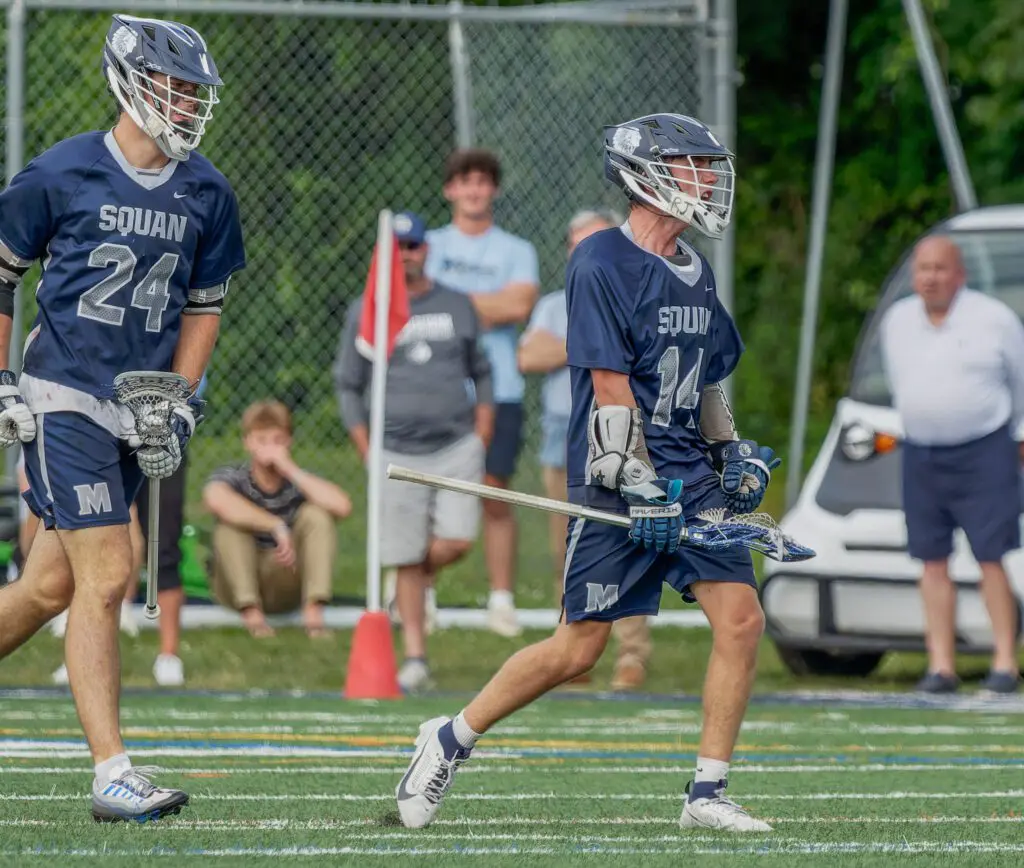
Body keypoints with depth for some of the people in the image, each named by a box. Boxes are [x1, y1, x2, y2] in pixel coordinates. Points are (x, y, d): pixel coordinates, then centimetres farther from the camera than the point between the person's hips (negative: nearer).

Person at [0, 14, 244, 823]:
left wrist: (178, 404, 6)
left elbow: (203, 305, 16)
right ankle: (112, 775, -12)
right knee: (105, 579, -13)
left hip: (138, 413, 5)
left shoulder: (207, 196, 6)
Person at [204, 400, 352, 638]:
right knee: (230, 520, -27)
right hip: (238, 585, -2)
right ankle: (251, 612, -27)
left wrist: (290, 469, -24)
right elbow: (215, 498, -40)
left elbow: (342, 506, -27)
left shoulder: (298, 481, -7)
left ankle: (313, 610, -23)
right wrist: (277, 526, -43)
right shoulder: (232, 476, -13)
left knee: (316, 513, -18)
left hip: (286, 585, 2)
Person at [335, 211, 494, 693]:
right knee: (406, 562, -2)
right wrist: (367, 454, 0)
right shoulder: (364, 312, 6)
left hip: (457, 445, 1)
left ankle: (423, 578, 18)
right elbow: (348, 386, 8)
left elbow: (480, 373, 17)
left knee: (455, 542, -15)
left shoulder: (457, 306, 10)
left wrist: (481, 436, 5)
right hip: (397, 453, -1)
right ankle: (415, 657, 5)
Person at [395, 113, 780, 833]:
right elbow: (610, 384, -15)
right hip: (618, 482, -7)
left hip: (690, 477, 7)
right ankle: (450, 741, 15)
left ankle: (708, 794, 0)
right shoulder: (603, 263, -11)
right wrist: (642, 487, -19)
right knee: (578, 650, -5)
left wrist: (731, 450, 13)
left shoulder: (695, 272, 14)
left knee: (742, 619, -7)